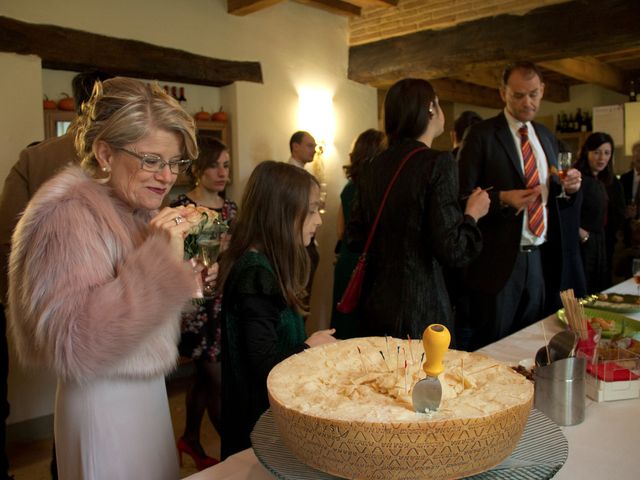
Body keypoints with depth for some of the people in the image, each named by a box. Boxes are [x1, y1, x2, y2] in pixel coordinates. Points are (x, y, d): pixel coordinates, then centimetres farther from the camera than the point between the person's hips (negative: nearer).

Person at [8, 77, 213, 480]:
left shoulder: (141, 210, 7)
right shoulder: (70, 212, -20)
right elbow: (70, 347, -29)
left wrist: (191, 278, -4)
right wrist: (161, 260, -31)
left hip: (149, 391, 8)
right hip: (106, 406, -8)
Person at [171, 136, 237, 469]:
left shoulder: (231, 208, 8)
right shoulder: (180, 209, -11)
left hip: (226, 302, 6)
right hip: (197, 305, -6)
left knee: (205, 377, 16)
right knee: (218, 380, -1)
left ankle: (190, 439, 35)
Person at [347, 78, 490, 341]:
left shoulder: (375, 165, 4)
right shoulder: (438, 162, -15)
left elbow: (356, 235, 8)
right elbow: (450, 249, -20)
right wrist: (472, 213, -2)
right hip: (417, 311, -6)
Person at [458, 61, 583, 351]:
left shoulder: (546, 137, 14)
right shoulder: (482, 135, -7)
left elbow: (552, 195, 19)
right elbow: (462, 194, -11)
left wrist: (569, 187, -2)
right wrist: (502, 198, -25)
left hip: (537, 258, 6)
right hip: (498, 260, -6)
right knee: (491, 348, 4)